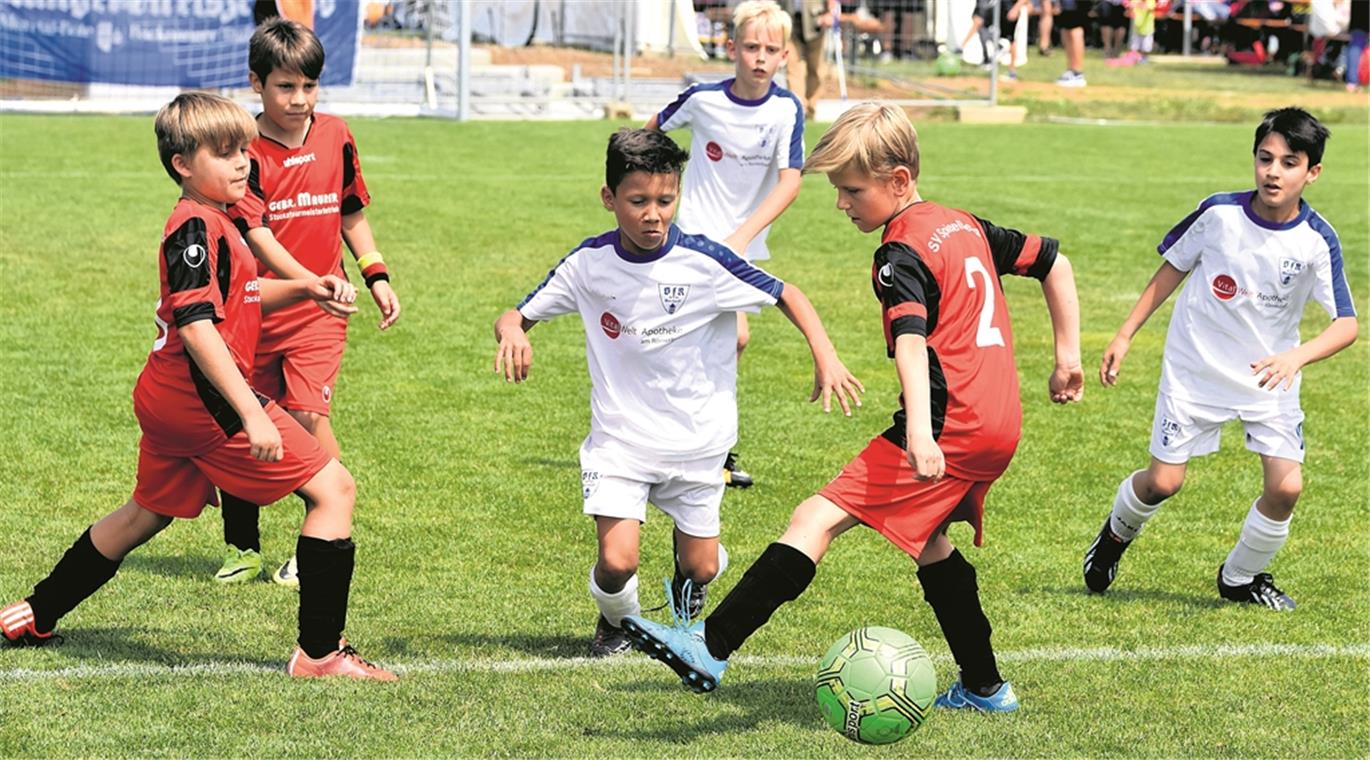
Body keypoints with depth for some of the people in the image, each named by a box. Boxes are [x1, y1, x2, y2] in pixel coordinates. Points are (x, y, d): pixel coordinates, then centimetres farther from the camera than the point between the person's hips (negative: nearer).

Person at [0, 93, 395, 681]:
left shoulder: (209, 224, 16)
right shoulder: (198, 225, -16)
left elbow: (241, 295, 32)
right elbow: (196, 324, -26)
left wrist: (305, 290, 15)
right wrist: (250, 413, -30)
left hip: (167, 399, 11)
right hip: (204, 397, -11)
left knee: (149, 512, 29)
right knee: (332, 489, -8)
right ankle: (320, 653, -10)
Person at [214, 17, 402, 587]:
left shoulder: (335, 137, 3)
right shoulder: (246, 151, -10)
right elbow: (256, 235, -19)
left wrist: (376, 275, 11)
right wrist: (312, 282, -31)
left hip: (317, 315, 1)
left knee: (309, 416, -13)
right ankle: (243, 548, 25)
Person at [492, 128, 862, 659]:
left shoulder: (704, 261, -16)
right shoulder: (590, 262, -9)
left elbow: (786, 296, -6)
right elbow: (516, 316, -1)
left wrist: (825, 356, -18)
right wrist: (512, 334, -24)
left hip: (696, 440, 0)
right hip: (619, 438, 0)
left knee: (702, 569, 7)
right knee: (616, 563, -16)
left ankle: (686, 594, 46)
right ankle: (617, 622, 20)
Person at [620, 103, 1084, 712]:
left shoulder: (901, 255, -11)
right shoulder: (966, 227, 17)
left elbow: (910, 340, -28)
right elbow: (1055, 262, 27)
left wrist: (920, 429, -42)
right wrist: (1068, 355, 28)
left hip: (948, 428, -9)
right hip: (999, 427, 9)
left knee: (818, 518, -15)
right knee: (926, 540, 28)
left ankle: (710, 648, -24)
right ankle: (983, 687, 32)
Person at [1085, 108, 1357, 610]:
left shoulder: (1317, 241, -16)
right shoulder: (1219, 213, -14)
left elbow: (1346, 325, -19)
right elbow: (1171, 270, 1)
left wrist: (1295, 357, -37)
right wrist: (1125, 336, 2)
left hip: (1269, 378, 1)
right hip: (1195, 369, -1)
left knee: (1285, 486, -11)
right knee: (1163, 481, -2)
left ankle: (1241, 577, 15)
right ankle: (1119, 531, 33)